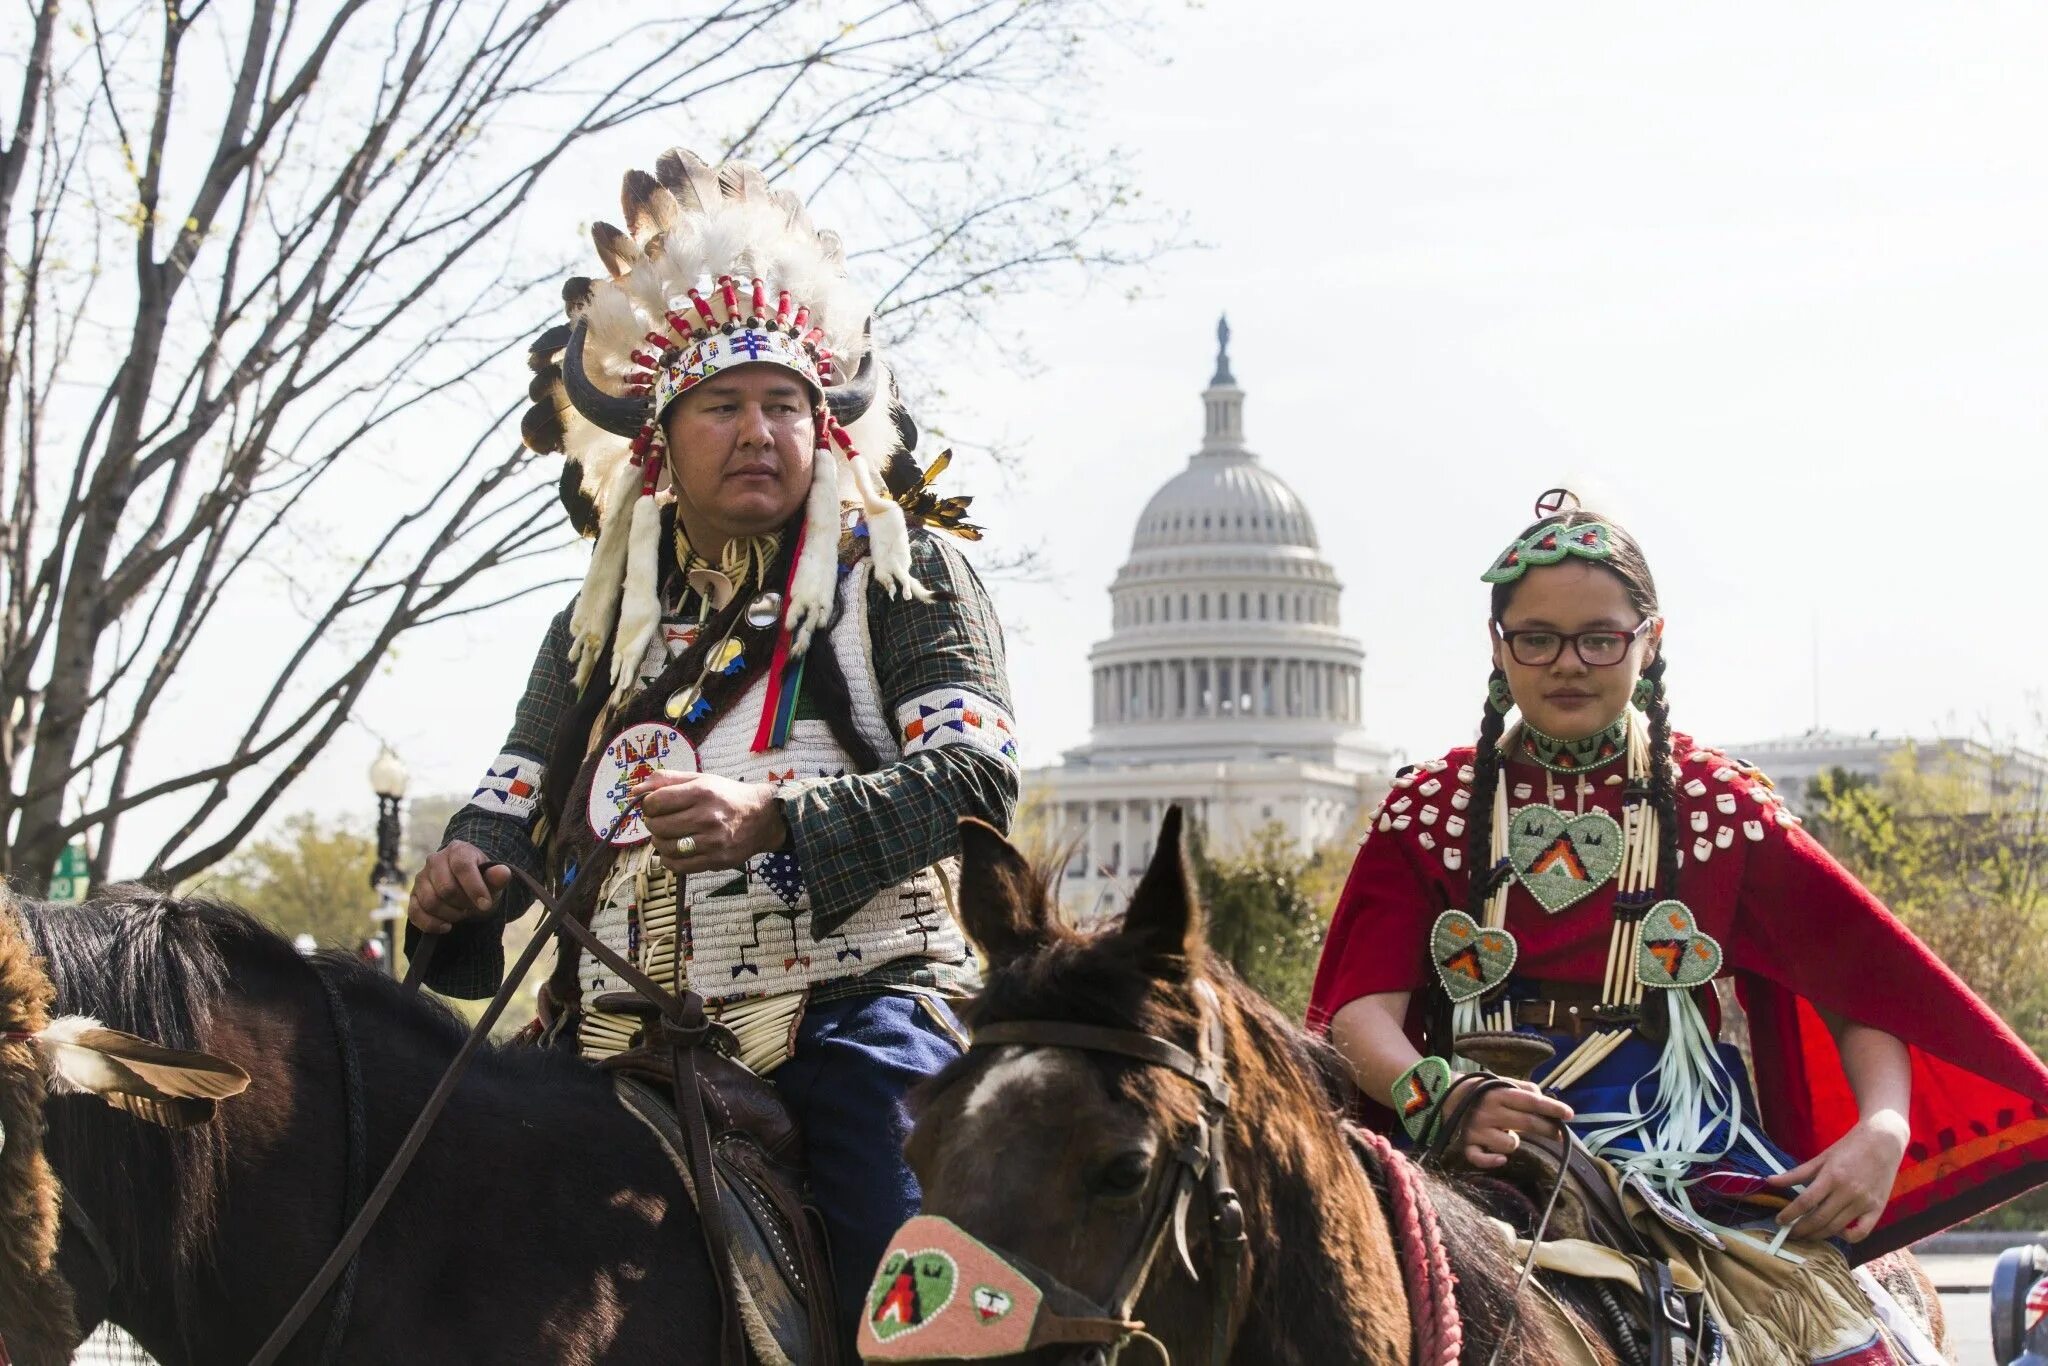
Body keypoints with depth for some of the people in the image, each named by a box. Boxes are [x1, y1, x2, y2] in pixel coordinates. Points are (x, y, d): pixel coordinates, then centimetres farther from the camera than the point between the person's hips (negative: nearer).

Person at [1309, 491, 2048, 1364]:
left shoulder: (1719, 805, 11)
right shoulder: (1430, 808, 12)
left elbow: (1871, 988, 11)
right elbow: (1363, 1007, 1)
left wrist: (1883, 1130, -8)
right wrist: (1441, 1099, -20)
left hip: (1692, 1162, 0)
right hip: (1482, 1171, 0)